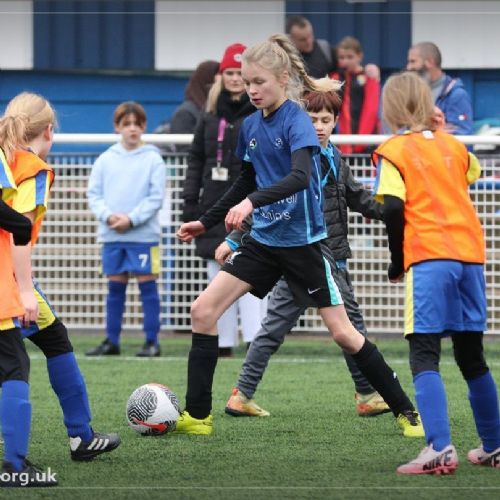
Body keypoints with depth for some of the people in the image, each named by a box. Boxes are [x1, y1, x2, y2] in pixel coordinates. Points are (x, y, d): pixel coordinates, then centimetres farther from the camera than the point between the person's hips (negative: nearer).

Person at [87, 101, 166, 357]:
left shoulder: (153, 159, -1)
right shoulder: (106, 159, 8)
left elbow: (156, 197, -6)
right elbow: (94, 194, 6)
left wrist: (131, 219, -15)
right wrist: (108, 216, -11)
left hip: (144, 234, -3)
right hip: (112, 235, 3)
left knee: (147, 285, -2)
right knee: (115, 287, 8)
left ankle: (152, 341, 2)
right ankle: (111, 341, 13)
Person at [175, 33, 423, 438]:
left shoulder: (297, 121, -16)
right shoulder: (251, 126, 4)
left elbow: (301, 176, -33)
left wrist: (252, 202, -46)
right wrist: (206, 223, 21)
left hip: (303, 242, -6)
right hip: (264, 240, 6)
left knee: (342, 332, -4)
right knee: (203, 310, -5)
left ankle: (406, 410, 9)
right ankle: (197, 416, 1)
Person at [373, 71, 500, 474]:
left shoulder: (393, 151, 0)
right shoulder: (452, 145, 14)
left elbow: (393, 207, -12)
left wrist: (396, 261, 0)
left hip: (429, 259, -5)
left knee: (424, 355, -8)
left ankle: (440, 449, -25)